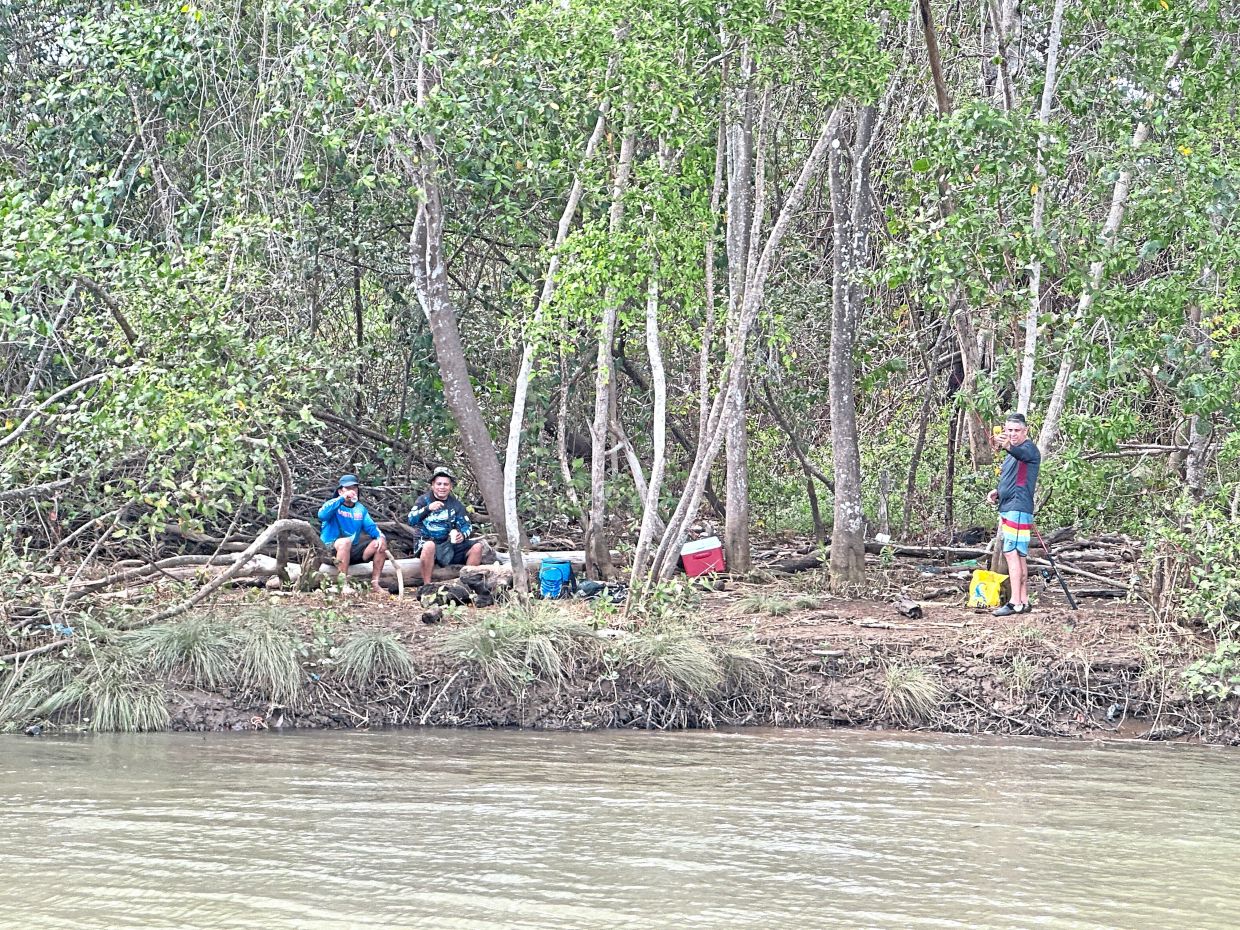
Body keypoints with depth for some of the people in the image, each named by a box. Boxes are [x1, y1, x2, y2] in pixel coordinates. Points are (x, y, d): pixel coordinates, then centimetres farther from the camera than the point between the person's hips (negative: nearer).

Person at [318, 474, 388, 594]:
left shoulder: (360, 509, 15)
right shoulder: (333, 505, -4)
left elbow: (370, 526, 9)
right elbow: (322, 515, -26)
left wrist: (379, 536, -14)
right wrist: (342, 499, -27)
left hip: (353, 551, 6)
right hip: (331, 549, -6)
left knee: (382, 543, -7)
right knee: (345, 541, -38)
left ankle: (375, 584, -8)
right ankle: (344, 584, -36)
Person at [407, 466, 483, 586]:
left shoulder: (455, 504, 11)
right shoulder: (424, 500, -1)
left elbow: (467, 525, 8)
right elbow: (411, 521, -16)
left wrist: (463, 535, -16)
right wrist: (428, 508, -32)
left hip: (449, 544, 4)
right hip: (427, 542, -4)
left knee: (477, 546, -12)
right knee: (429, 545, -39)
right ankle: (427, 586, -31)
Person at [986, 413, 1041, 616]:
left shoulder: (1029, 449, -10)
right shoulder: (1012, 453, 21)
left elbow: (1020, 452, -36)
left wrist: (1007, 446, -58)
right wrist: (997, 492, 14)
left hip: (1018, 509, -10)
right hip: (1007, 508, 10)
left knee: (1011, 553, -15)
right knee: (1019, 556, 11)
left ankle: (1015, 603, -17)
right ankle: (1024, 601, 15)